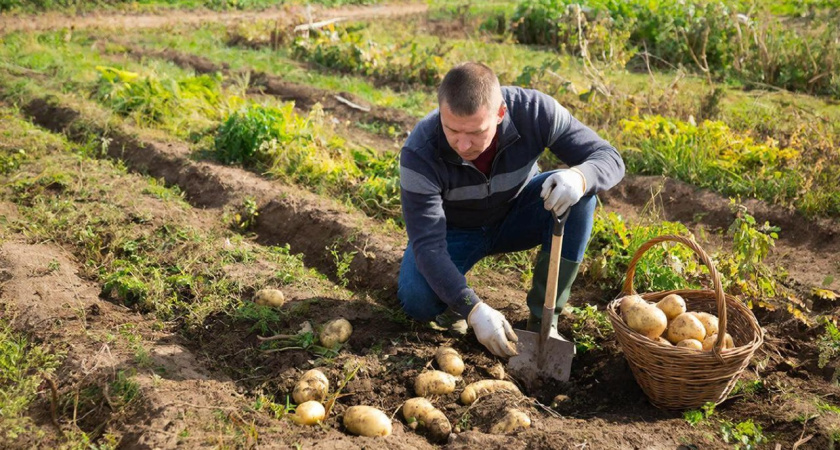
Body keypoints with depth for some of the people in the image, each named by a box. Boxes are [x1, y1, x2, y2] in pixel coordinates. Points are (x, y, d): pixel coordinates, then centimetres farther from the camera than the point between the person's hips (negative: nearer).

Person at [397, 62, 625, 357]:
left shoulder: (534, 110, -30)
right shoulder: (419, 153, -34)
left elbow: (609, 158, -24)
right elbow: (426, 243, -32)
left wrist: (580, 177, -49)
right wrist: (474, 310, -43)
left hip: (516, 215, 3)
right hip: (454, 230, -2)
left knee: (578, 192, -28)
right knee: (416, 300, -30)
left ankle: (544, 319, -15)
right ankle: (454, 294, 8)